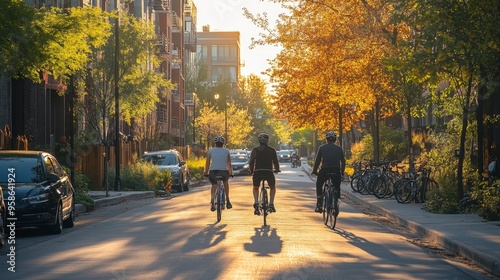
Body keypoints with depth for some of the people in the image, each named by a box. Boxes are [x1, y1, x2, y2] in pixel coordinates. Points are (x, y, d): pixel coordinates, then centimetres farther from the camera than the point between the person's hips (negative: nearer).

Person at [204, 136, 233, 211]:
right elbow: (229, 164, 15)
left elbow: (207, 163, 10)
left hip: (213, 171, 0)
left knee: (214, 186, 18)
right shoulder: (226, 151, 12)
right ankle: (227, 201, 23)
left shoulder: (210, 151, 10)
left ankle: (212, 203, -2)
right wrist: (231, 173, 25)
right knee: (225, 182, 30)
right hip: (224, 171, 1)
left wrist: (206, 173, 19)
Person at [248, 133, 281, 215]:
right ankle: (271, 205, 12)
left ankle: (256, 204, 2)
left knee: (255, 188, 24)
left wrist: (251, 171, 16)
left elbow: (251, 161, 1)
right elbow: (275, 162, 8)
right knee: (272, 187, 26)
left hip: (257, 172, 0)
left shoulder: (255, 150, 7)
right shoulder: (272, 150, 8)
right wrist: (276, 170, 26)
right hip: (268, 171, 0)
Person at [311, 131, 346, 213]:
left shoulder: (322, 147, 5)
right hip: (336, 171, 1)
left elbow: (317, 160, 5)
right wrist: (342, 172, 24)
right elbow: (343, 161, 12)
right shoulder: (339, 148, 11)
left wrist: (314, 171, 15)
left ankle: (319, 205, 9)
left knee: (319, 185, 21)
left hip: (325, 170, -1)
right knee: (337, 188, 20)